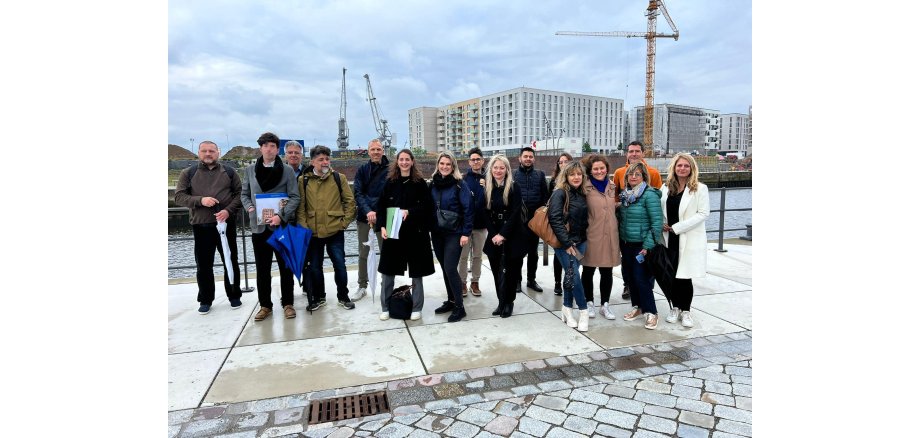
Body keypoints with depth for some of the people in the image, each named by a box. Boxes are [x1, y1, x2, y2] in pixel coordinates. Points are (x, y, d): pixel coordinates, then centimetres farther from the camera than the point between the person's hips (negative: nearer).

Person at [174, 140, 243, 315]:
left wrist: (228, 210, -13)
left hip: (226, 224, 0)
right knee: (203, 265, 7)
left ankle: (234, 296, 21)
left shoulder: (229, 172, 7)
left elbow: (239, 194, 3)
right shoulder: (188, 173, 7)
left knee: (231, 261, 7)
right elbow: (179, 196, 2)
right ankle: (205, 300, 20)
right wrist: (200, 200, -15)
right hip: (201, 226, 0)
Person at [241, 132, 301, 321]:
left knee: (286, 267, 7)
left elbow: (295, 197, -4)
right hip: (259, 225, 2)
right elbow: (244, 195, 14)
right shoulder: (250, 170, 8)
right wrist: (250, 208, -6)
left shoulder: (287, 170, -1)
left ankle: (288, 303, 19)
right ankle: (265, 305, 21)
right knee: (262, 269, 9)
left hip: (282, 225, -2)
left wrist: (281, 215, -17)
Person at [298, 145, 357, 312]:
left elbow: (349, 201, 2)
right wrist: (303, 226, -6)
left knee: (340, 265, 5)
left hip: (335, 231, -1)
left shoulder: (339, 178, 0)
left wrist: (345, 221, -3)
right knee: (315, 267, 12)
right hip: (313, 232, 1)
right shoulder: (303, 181, 1)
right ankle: (318, 297, 29)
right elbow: (300, 206, 1)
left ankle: (343, 296, 22)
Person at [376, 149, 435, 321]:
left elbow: (427, 206, -5)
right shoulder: (390, 182, 5)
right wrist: (382, 227, -9)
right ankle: (385, 307, 22)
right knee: (388, 271, 7)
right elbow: (381, 206, 3)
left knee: (416, 272, 6)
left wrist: (409, 212, -19)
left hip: (415, 233, -2)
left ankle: (416, 308, 20)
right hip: (392, 232, 2)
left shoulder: (420, 183, -1)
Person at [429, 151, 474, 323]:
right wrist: (429, 229, 6)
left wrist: (466, 233, -15)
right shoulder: (433, 184, 7)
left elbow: (467, 209, -10)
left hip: (454, 233, -5)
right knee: (445, 269, 12)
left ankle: (459, 307, 2)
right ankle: (451, 301, 26)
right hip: (437, 234, 5)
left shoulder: (459, 184, -8)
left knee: (450, 269, -9)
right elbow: (429, 208, 11)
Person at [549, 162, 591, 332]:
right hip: (564, 243, -6)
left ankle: (567, 310, 20)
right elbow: (555, 220, -17)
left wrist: (584, 239, 5)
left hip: (580, 242, 6)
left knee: (570, 275, 10)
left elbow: (584, 219, 16)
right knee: (574, 276, -7)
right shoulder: (560, 193, -10)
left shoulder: (582, 194, 9)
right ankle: (583, 311, 7)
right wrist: (567, 243, -17)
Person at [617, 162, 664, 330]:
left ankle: (651, 312, 10)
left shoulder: (650, 194, -13)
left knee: (641, 278, -5)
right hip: (626, 243, 7)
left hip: (641, 245, -7)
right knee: (628, 276, 11)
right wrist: (620, 241, 11)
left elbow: (657, 222, -16)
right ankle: (637, 307, 28)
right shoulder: (625, 194, 8)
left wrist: (648, 245, -18)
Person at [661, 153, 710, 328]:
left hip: (690, 240, -3)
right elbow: (661, 211, 15)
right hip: (670, 239, 4)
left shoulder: (700, 188, -4)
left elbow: (703, 213, -10)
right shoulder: (666, 187, 8)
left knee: (685, 276, 0)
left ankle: (685, 311, 17)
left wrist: (677, 227, -15)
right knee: (672, 275, 9)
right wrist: (663, 226, -5)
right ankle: (675, 308, 25)